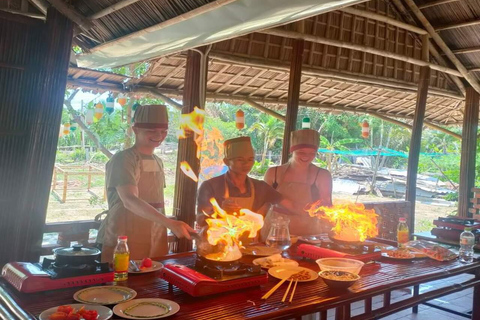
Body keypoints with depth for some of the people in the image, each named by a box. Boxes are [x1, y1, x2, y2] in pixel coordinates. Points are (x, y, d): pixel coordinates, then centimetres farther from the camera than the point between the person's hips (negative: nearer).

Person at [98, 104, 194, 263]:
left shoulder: (158, 162, 9)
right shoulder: (123, 160, -14)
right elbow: (130, 201, -28)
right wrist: (170, 223, -37)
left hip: (155, 242, 7)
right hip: (124, 244, -7)